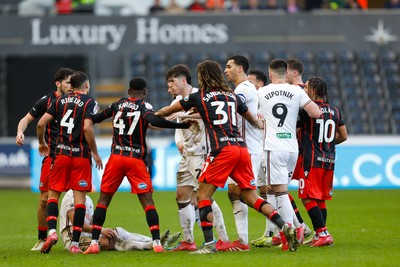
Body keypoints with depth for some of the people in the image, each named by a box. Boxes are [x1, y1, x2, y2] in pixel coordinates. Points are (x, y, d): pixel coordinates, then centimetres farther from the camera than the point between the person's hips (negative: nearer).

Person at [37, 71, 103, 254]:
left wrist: (42, 143, 22)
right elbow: (87, 128, -18)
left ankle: (52, 231, -10)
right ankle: (75, 243, -3)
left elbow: (41, 123, 4)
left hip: (61, 154, 3)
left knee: (53, 194, 12)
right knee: (79, 198, 1)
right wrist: (95, 153, -8)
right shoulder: (89, 102, -4)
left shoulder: (60, 100, 8)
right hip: (81, 156, -3)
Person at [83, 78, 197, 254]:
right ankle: (157, 243, -11)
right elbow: (154, 121, -22)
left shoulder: (117, 105, 11)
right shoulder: (144, 106, -2)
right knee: (147, 201, -1)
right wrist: (184, 125, -23)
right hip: (136, 159, -3)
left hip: (116, 157, 3)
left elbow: (96, 119, 22)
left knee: (104, 199, 10)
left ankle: (94, 243, 3)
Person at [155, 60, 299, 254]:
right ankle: (285, 227, -6)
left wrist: (154, 115, 42)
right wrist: (262, 125, 60)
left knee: (203, 195, 2)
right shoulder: (232, 96, 20)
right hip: (241, 147, 6)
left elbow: (170, 110, 21)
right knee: (251, 197, 9)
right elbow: (252, 119, 37)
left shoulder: (199, 97, 7)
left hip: (222, 150, -6)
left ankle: (209, 244, -7)